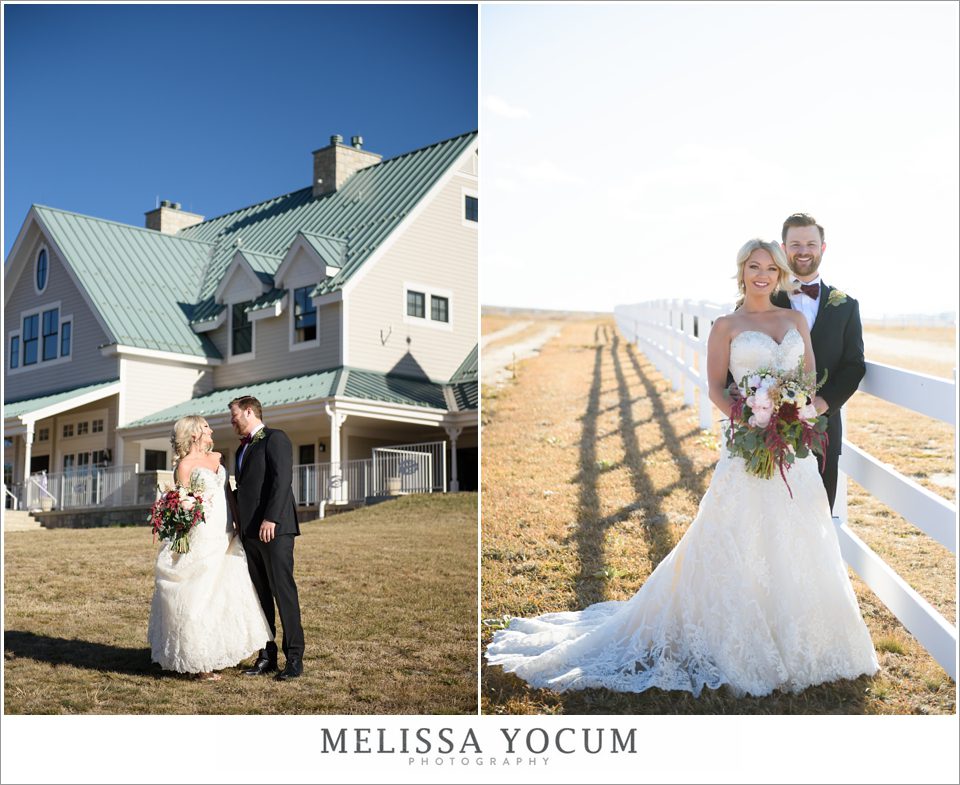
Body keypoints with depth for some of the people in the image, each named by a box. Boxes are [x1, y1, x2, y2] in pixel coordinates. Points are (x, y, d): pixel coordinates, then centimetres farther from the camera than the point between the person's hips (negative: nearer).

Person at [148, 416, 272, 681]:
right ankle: (198, 662, 6)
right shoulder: (185, 465, -8)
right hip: (201, 542, -7)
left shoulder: (216, 458, 13)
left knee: (225, 594, 10)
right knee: (198, 597, -2)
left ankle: (214, 654, 21)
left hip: (224, 540, 7)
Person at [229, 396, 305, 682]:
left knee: (283, 590, -7)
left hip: (274, 528, -8)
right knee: (260, 594, 9)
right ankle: (266, 655, 14)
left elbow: (282, 480, -15)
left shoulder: (275, 438, -4)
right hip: (250, 530, 8)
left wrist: (271, 519, -23)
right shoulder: (242, 448, 22)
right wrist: (240, 524, 13)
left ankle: (294, 657, -3)